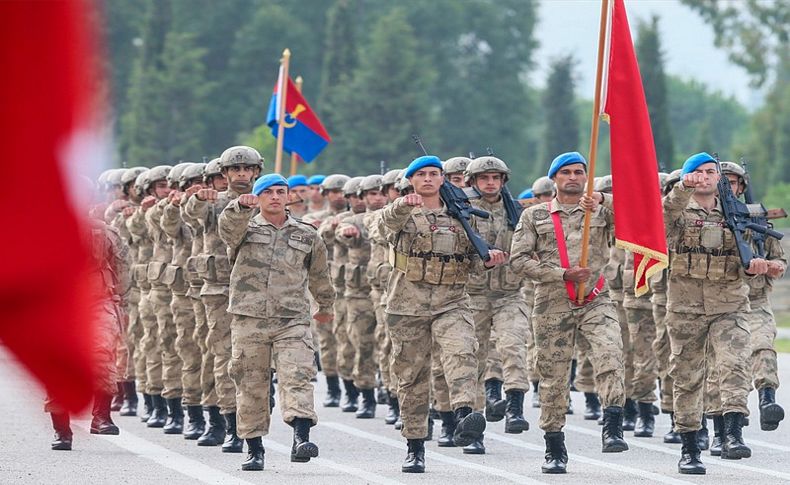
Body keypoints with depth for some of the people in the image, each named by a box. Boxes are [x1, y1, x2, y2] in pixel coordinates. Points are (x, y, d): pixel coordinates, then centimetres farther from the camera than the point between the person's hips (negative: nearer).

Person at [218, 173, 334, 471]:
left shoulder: (306, 235, 14)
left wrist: (325, 306, 39)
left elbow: (319, 275, 27)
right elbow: (228, 227, -19)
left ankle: (301, 440, -28)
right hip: (249, 319, 0)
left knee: (297, 377, -17)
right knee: (251, 385, 4)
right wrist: (241, 207, -40)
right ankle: (254, 449, 13)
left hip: (292, 320, 0)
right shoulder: (244, 229, 7)